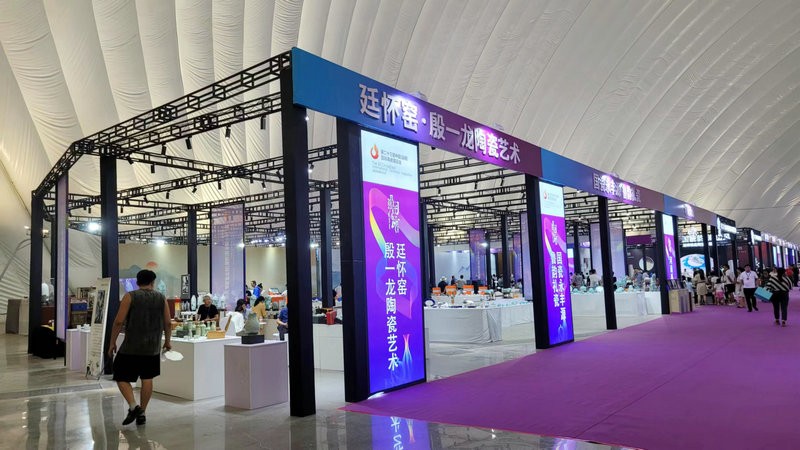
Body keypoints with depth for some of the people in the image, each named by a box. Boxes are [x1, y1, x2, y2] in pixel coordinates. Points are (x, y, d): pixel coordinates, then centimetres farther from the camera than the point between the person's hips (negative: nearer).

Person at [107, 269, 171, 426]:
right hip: (152, 347, 3)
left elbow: (119, 322, -9)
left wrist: (112, 343, 1)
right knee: (147, 379, 12)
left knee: (121, 377, 8)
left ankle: (133, 406, -8)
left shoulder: (130, 297, -4)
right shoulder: (161, 298, 5)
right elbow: (167, 323, 6)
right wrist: (167, 341, 19)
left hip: (131, 346, -3)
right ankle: (142, 413, 15)